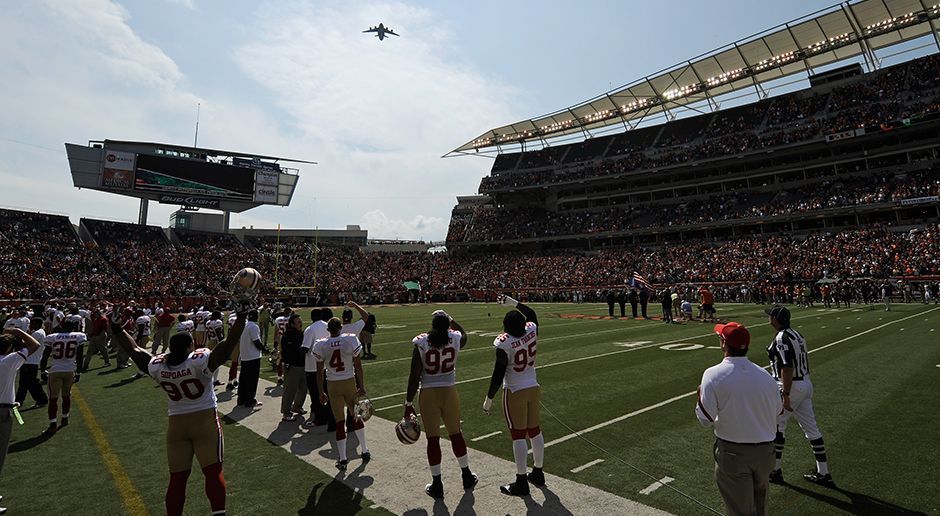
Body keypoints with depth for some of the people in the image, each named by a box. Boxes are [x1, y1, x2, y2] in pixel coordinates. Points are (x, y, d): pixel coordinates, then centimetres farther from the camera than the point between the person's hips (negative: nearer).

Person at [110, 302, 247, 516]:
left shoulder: (157, 366, -6)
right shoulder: (200, 360, -21)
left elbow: (134, 350, 8)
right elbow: (228, 345, -25)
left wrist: (117, 329, 17)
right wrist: (241, 316, -26)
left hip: (176, 425, 5)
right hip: (205, 421, -4)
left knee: (177, 478, 14)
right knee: (213, 472, 2)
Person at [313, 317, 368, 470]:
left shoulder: (321, 346, -8)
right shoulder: (351, 340, -10)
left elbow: (320, 372, -3)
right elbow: (358, 367, -7)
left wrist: (321, 392, 8)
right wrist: (362, 387, 1)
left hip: (333, 385, 0)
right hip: (350, 382, 0)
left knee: (339, 422, 9)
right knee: (357, 416, 19)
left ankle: (342, 459, 14)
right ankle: (365, 451, 28)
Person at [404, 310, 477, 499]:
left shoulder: (421, 343, -13)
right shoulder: (456, 339, -7)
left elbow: (414, 377, -12)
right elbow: (464, 334, 21)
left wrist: (408, 404, -3)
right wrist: (450, 320, 23)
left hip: (429, 394, -2)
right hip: (450, 392, 2)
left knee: (433, 439, 9)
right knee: (456, 434, 19)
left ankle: (437, 485, 20)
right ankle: (467, 476, 34)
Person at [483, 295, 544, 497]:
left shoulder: (504, 344, -21)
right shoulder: (532, 331, -6)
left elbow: (498, 375, -16)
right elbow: (531, 314, 17)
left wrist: (489, 398, -6)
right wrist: (513, 302, 21)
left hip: (515, 392, -6)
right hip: (533, 388, 7)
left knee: (518, 436, 2)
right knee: (534, 431, 18)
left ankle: (521, 483, 12)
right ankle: (538, 473, 34)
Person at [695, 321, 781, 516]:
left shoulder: (713, 374, -18)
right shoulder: (765, 375, -6)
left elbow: (706, 419, -14)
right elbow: (777, 410, 7)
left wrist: (700, 394, 2)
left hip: (732, 453, -4)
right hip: (765, 451, 4)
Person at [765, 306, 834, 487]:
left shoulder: (781, 339, -19)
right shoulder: (797, 334, 9)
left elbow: (787, 368, -25)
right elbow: (805, 359, 15)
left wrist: (785, 395, -24)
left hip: (791, 386, -9)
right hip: (806, 383, 9)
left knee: (777, 426, 6)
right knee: (811, 428, 13)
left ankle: (775, 470, 15)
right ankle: (823, 474, 20)